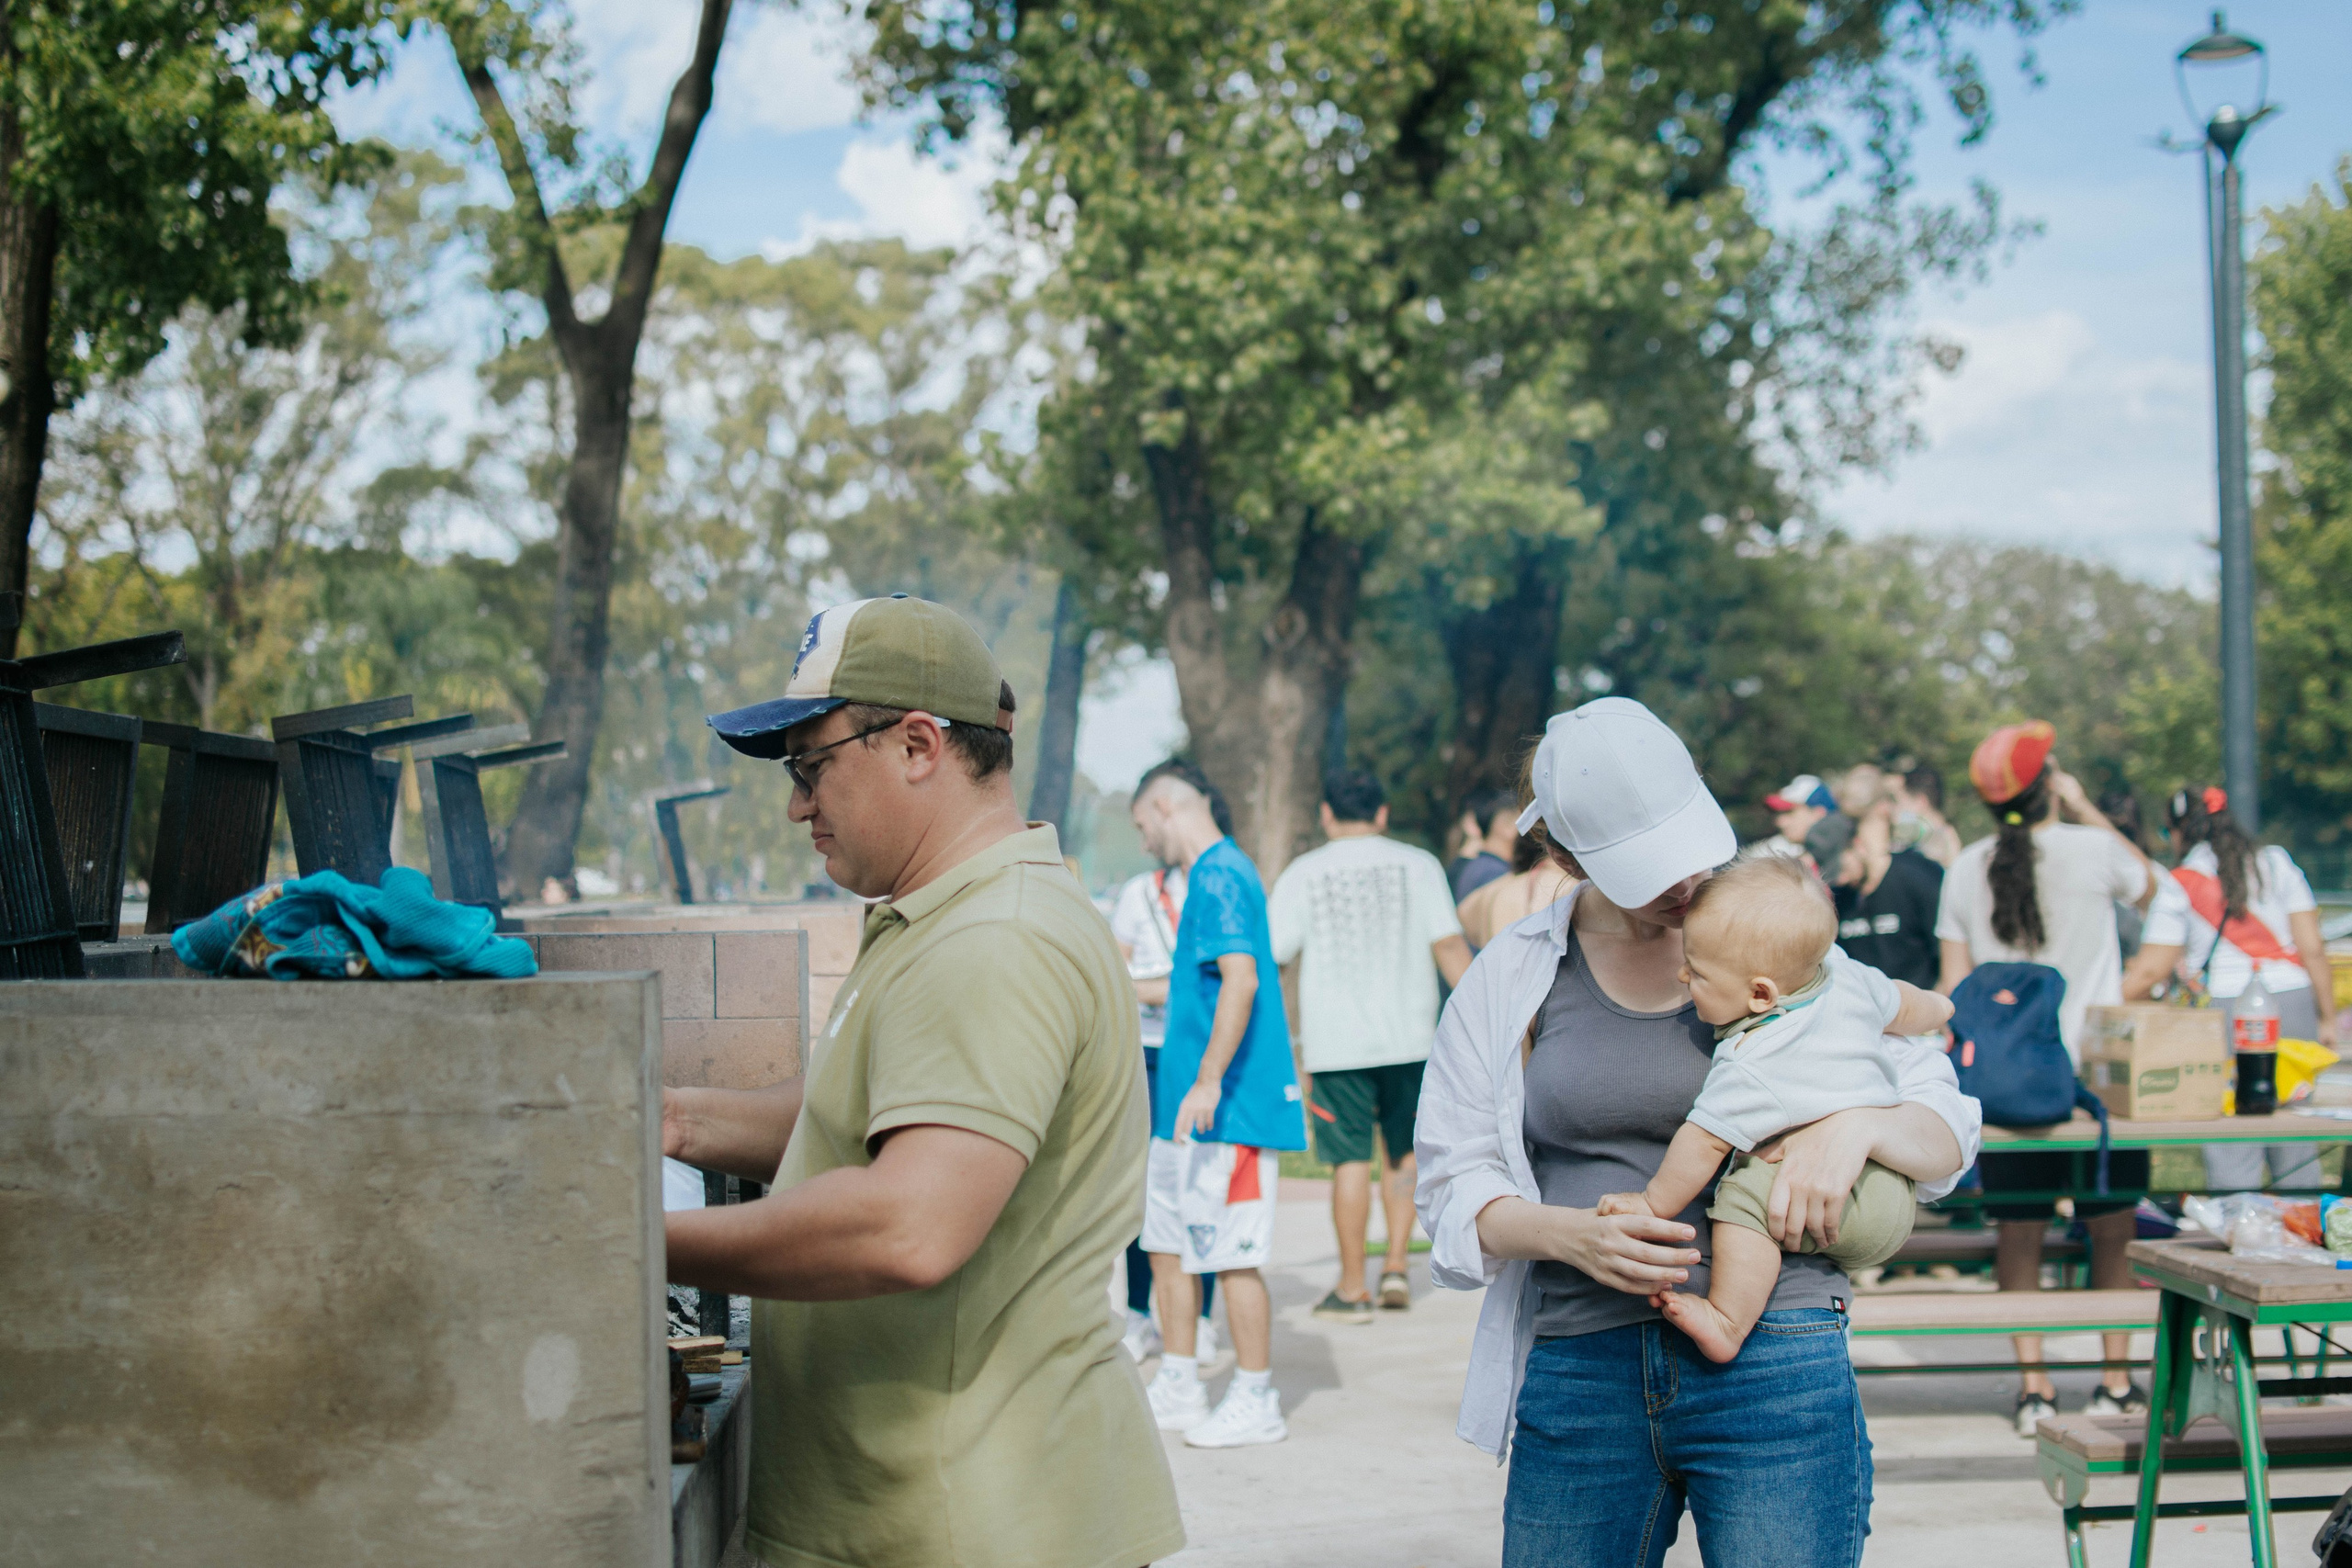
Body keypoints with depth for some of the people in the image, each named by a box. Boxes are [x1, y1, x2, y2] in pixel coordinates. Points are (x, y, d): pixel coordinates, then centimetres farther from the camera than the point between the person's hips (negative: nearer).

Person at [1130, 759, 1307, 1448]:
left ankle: (1255, 1403, 5)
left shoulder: (1218, 877, -15)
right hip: (1190, 1107, 11)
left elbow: (1241, 979, -24)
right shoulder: (1218, 872, 17)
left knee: (1231, 1255, -4)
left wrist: (1208, 1082, -26)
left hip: (1228, 1108, -11)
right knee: (1167, 1243, 14)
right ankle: (1178, 1390, 22)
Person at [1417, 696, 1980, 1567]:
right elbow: (1452, 1186, 5)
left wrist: (1856, 1128, -12)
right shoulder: (1510, 978, 8)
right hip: (1577, 1376, 1)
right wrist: (1572, 1235, -14)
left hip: (1776, 1367, -1)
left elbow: (1947, 1135, 10)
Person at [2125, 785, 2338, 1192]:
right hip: (2293, 1003, 3)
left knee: (2232, 1152, -4)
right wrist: (2327, 1019, 12)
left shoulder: (2179, 884, 1)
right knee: (2296, 1149, 8)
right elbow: (2313, 948, 6)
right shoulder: (2276, 861, 9)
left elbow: (2149, 972, -1)